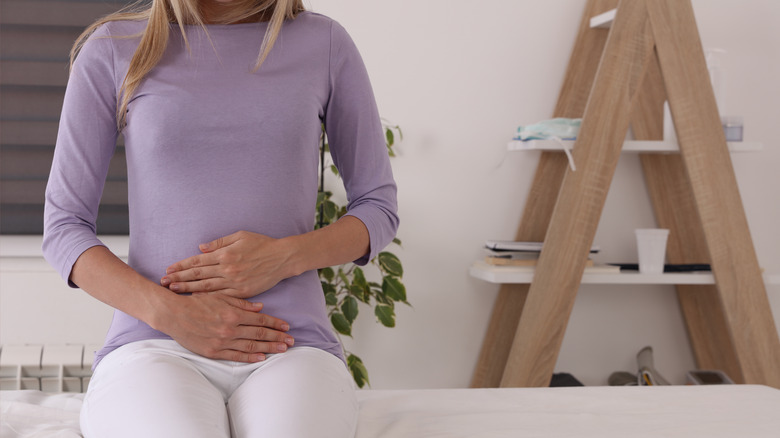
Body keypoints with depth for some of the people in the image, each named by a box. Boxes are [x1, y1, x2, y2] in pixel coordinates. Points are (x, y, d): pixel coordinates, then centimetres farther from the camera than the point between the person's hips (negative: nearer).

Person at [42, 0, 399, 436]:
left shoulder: (325, 44, 10)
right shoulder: (112, 48, 8)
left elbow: (380, 207, 14)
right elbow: (63, 228, 7)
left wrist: (285, 256, -7)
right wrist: (169, 312, -10)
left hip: (292, 347, 0)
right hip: (151, 346, 0)